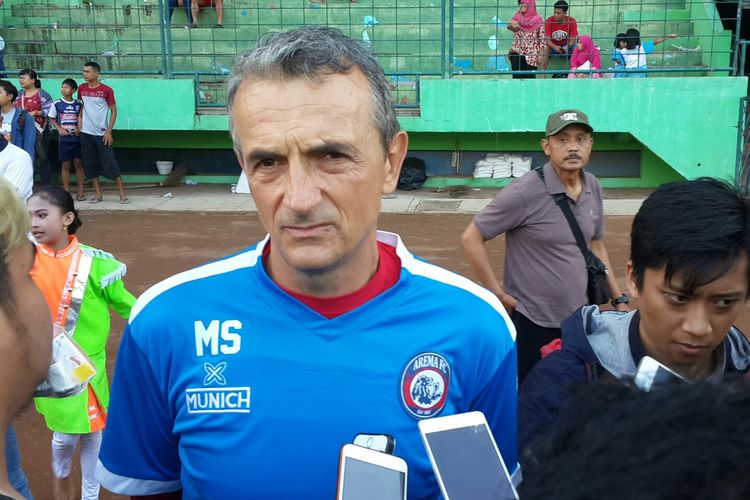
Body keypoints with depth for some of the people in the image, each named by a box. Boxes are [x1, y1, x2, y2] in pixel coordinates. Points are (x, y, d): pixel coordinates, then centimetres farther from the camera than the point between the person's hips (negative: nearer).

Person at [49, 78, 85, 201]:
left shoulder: (79, 104, 3)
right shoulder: (56, 104, 0)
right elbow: (51, 119, 6)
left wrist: (79, 128, -7)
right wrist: (59, 129, -8)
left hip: (77, 137, 1)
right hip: (64, 138, -1)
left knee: (78, 163, 2)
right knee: (65, 164, 3)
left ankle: (80, 192, 8)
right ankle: (67, 192, 9)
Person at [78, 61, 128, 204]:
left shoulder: (106, 90, -7)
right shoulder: (81, 89, 5)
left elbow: (113, 111, -5)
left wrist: (108, 131, -11)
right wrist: (79, 121, 5)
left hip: (101, 133, -5)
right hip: (86, 133, 5)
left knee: (110, 165, -6)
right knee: (90, 165, 6)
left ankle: (122, 194, -2)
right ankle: (98, 194, 15)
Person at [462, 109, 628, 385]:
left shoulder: (593, 188, 4)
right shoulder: (525, 192, -18)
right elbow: (471, 238, -14)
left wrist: (619, 299, 12)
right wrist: (498, 294, -13)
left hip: (579, 319, 6)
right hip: (531, 323, -6)